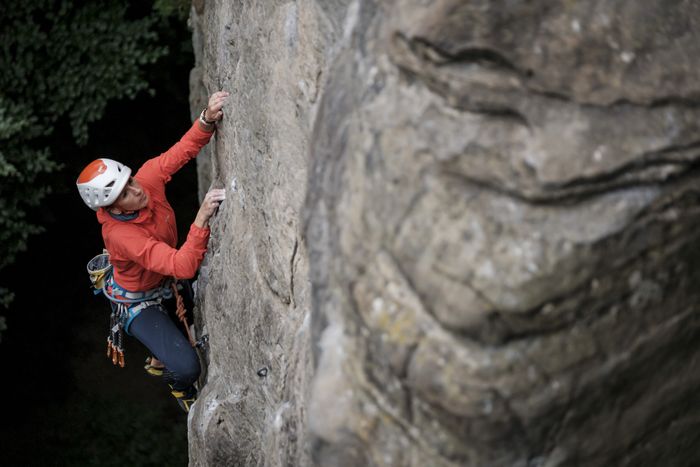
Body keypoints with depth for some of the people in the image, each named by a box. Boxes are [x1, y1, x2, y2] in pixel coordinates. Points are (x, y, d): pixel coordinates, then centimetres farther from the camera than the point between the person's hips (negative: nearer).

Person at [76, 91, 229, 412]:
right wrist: (201, 219, -56)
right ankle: (179, 387, 24)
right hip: (137, 303, -7)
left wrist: (207, 119, -42)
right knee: (187, 368, -18)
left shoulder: (148, 178, -24)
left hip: (164, 278, 7)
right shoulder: (120, 235, -41)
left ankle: (159, 359, 44)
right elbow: (184, 267, -47)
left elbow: (185, 148, -22)